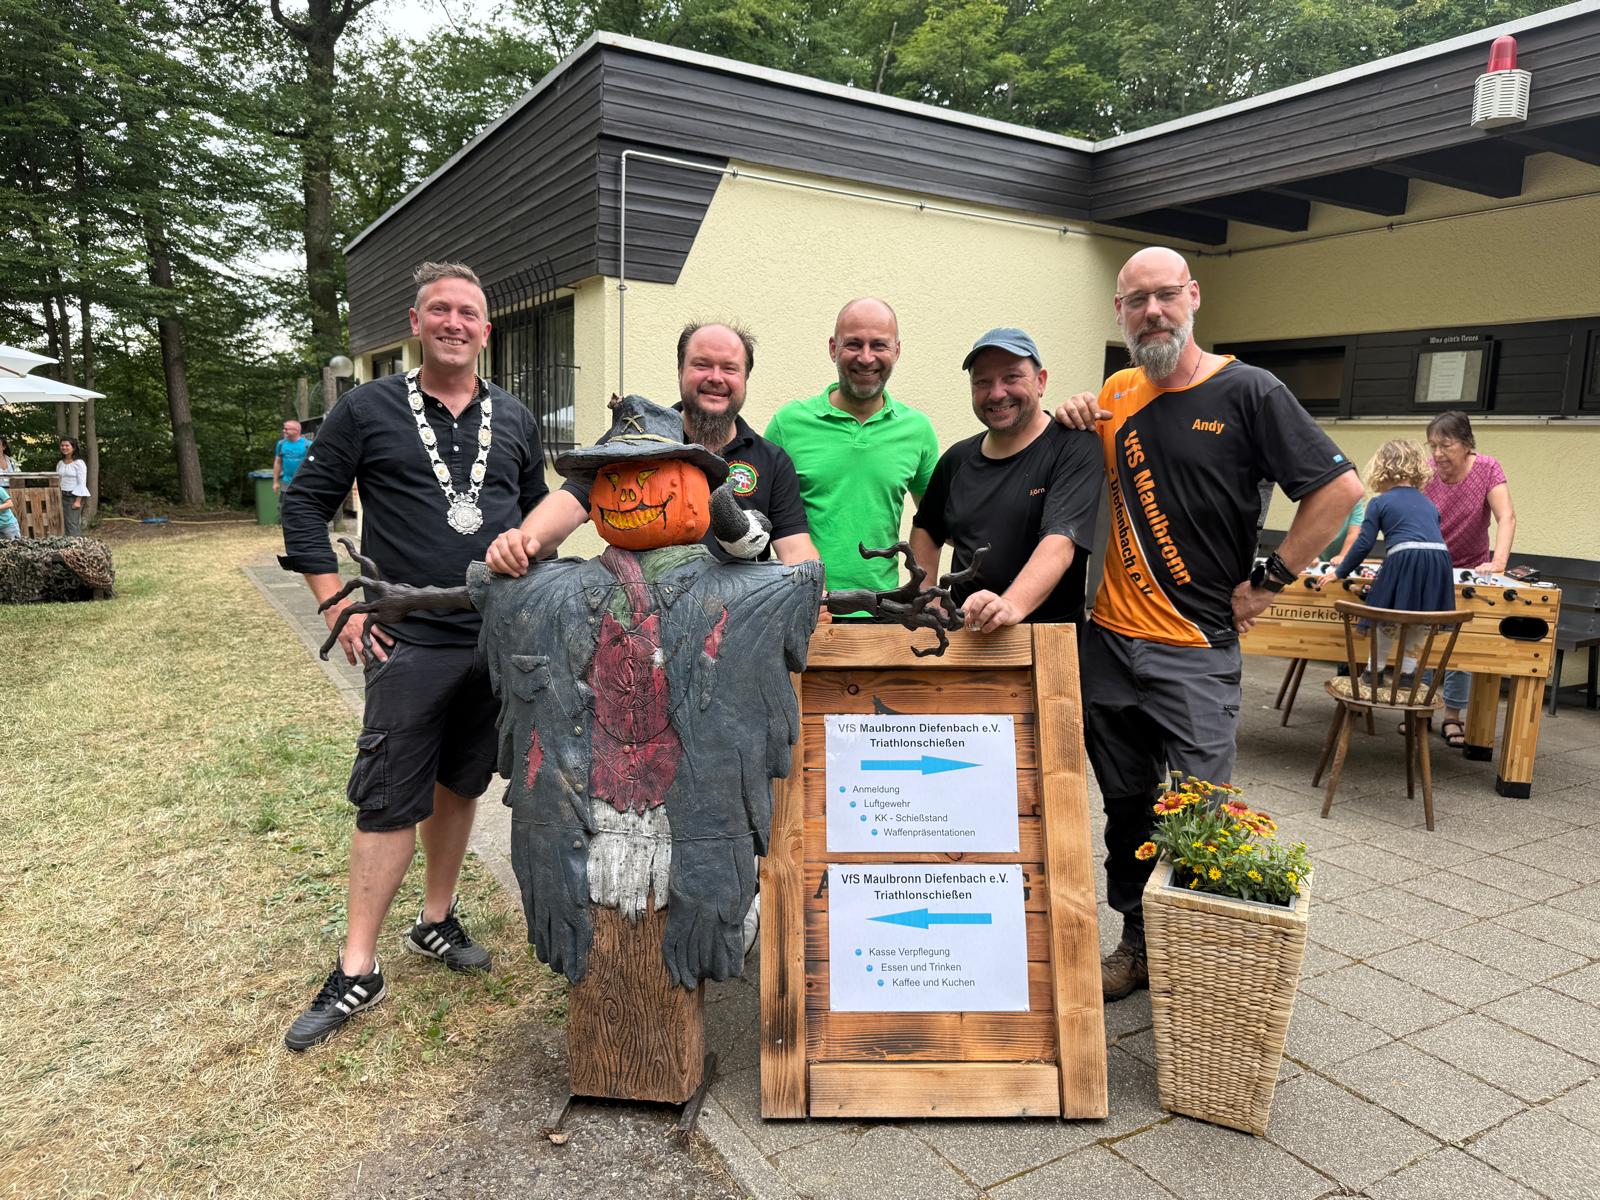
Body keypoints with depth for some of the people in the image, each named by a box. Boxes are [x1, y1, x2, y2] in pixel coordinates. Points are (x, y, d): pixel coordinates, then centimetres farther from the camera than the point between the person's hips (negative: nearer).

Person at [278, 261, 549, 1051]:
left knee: (461, 785, 14)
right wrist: (340, 605, -5)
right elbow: (305, 503, 3)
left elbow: (538, 514, 19)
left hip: (498, 639, 4)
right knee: (389, 802, -1)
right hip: (410, 641, -3)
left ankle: (437, 921, 31)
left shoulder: (514, 421, 9)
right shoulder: (369, 410, 0)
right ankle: (357, 969, 10)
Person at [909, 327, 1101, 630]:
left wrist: (1012, 604, -35)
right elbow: (926, 529, 27)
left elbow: (1060, 541, -18)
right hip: (962, 630, 4)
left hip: (1048, 638, -4)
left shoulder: (1076, 447, -4)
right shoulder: (958, 458, 12)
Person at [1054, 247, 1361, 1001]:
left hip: (1197, 651, -5)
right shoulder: (1117, 395, 9)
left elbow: (1339, 488, -7)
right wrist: (1069, 423, 0)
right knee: (1126, 805, 14)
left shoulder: (1246, 392, -5)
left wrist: (1267, 582, -8)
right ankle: (1137, 943, 30)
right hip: (1108, 642, 5)